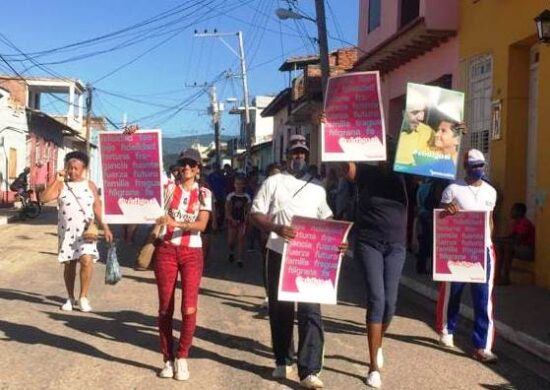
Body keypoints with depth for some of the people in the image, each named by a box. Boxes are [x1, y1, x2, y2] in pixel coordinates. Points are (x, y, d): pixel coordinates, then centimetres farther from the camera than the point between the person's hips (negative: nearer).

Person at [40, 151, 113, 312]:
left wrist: (105, 227, -1)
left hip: (86, 230, -1)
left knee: (86, 260, -18)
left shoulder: (90, 186, 5)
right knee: (69, 265, 8)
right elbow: (44, 198, -12)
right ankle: (70, 298, 23)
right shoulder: (61, 185, 2)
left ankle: (83, 297, -6)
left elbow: (97, 208, 6)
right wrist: (56, 180, -15)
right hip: (67, 231, 1)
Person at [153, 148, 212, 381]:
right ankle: (168, 359, 16)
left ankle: (182, 358, 10)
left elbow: (202, 224, -9)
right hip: (166, 250, 0)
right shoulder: (167, 188, 4)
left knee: (189, 309, -6)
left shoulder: (204, 194, 4)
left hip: (192, 253, 0)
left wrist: (176, 223, -25)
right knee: (165, 308, 5)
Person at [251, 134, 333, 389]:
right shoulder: (273, 182, 4)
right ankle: (283, 361, 26)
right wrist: (276, 229, -20)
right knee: (279, 309, 9)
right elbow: (256, 214, -2)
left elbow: (325, 218, 20)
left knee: (310, 311, -7)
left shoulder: (317, 187, 13)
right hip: (279, 253, -1)